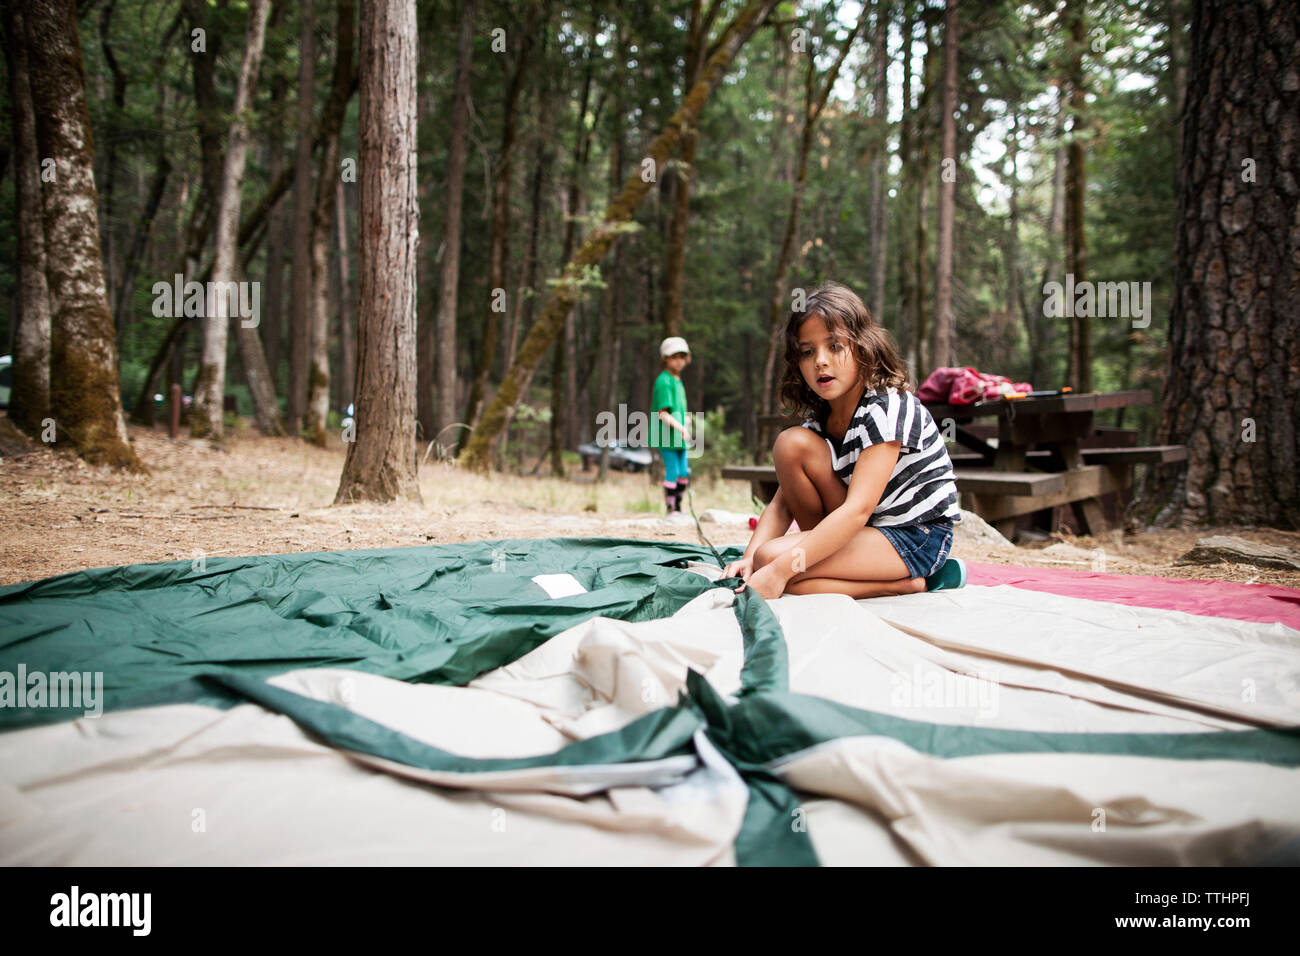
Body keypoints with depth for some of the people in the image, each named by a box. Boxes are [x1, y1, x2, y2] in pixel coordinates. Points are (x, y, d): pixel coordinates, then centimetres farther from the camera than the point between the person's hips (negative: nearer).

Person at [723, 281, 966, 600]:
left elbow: (857, 510, -29)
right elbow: (783, 501, -1)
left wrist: (780, 568, -36)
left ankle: (909, 583, -13)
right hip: (863, 530, 8)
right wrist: (749, 557, -21)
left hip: (917, 537, -8)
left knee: (771, 558, -25)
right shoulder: (819, 419, 5)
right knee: (791, 443, -9)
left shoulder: (886, 408, -19)